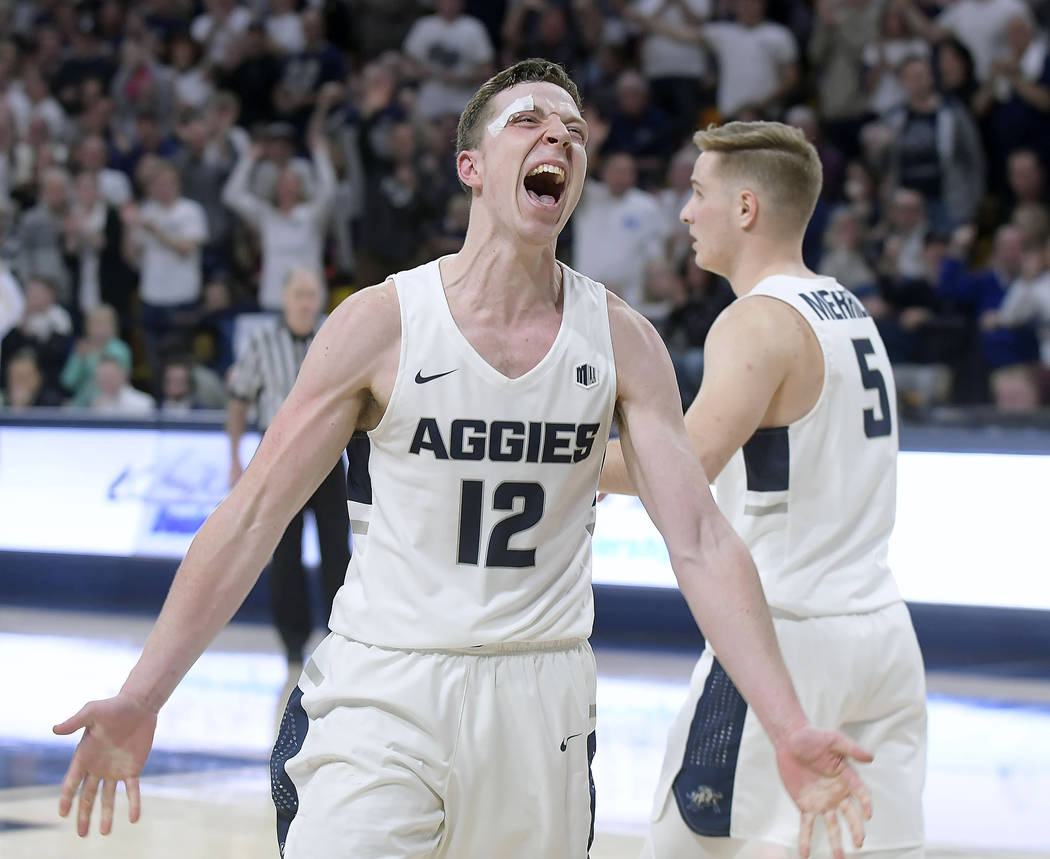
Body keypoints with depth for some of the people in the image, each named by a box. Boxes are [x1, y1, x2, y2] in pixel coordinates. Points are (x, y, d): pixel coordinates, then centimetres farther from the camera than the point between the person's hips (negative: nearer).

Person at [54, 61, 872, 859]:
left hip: (545, 702, 3)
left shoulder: (620, 340, 0)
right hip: (382, 692, -2)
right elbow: (252, 517, -4)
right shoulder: (382, 320, -6)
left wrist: (790, 728, -11)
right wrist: (140, 698, -9)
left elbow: (702, 542, -2)